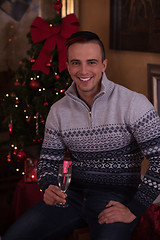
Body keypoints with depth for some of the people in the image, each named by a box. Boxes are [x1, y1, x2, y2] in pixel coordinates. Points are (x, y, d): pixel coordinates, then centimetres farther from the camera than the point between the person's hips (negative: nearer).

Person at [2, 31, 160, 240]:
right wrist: (49, 188, -11)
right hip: (73, 194, 4)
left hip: (117, 197, -4)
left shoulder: (133, 103, -10)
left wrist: (133, 210, -15)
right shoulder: (59, 111, 5)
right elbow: (48, 161, 12)